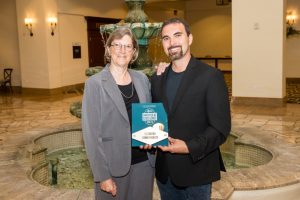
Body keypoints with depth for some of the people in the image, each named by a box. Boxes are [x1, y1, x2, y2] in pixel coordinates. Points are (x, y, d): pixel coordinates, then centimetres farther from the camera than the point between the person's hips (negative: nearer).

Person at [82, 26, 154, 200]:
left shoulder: (142, 79, 3)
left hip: (144, 161, 4)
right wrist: (103, 175, -13)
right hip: (114, 166, -4)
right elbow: (92, 133, -11)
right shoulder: (95, 83, -9)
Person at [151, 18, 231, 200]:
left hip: (195, 172, -4)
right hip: (164, 172, 5)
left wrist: (190, 147, -23)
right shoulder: (157, 79, 7)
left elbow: (221, 129, -13)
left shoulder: (211, 76, -11)